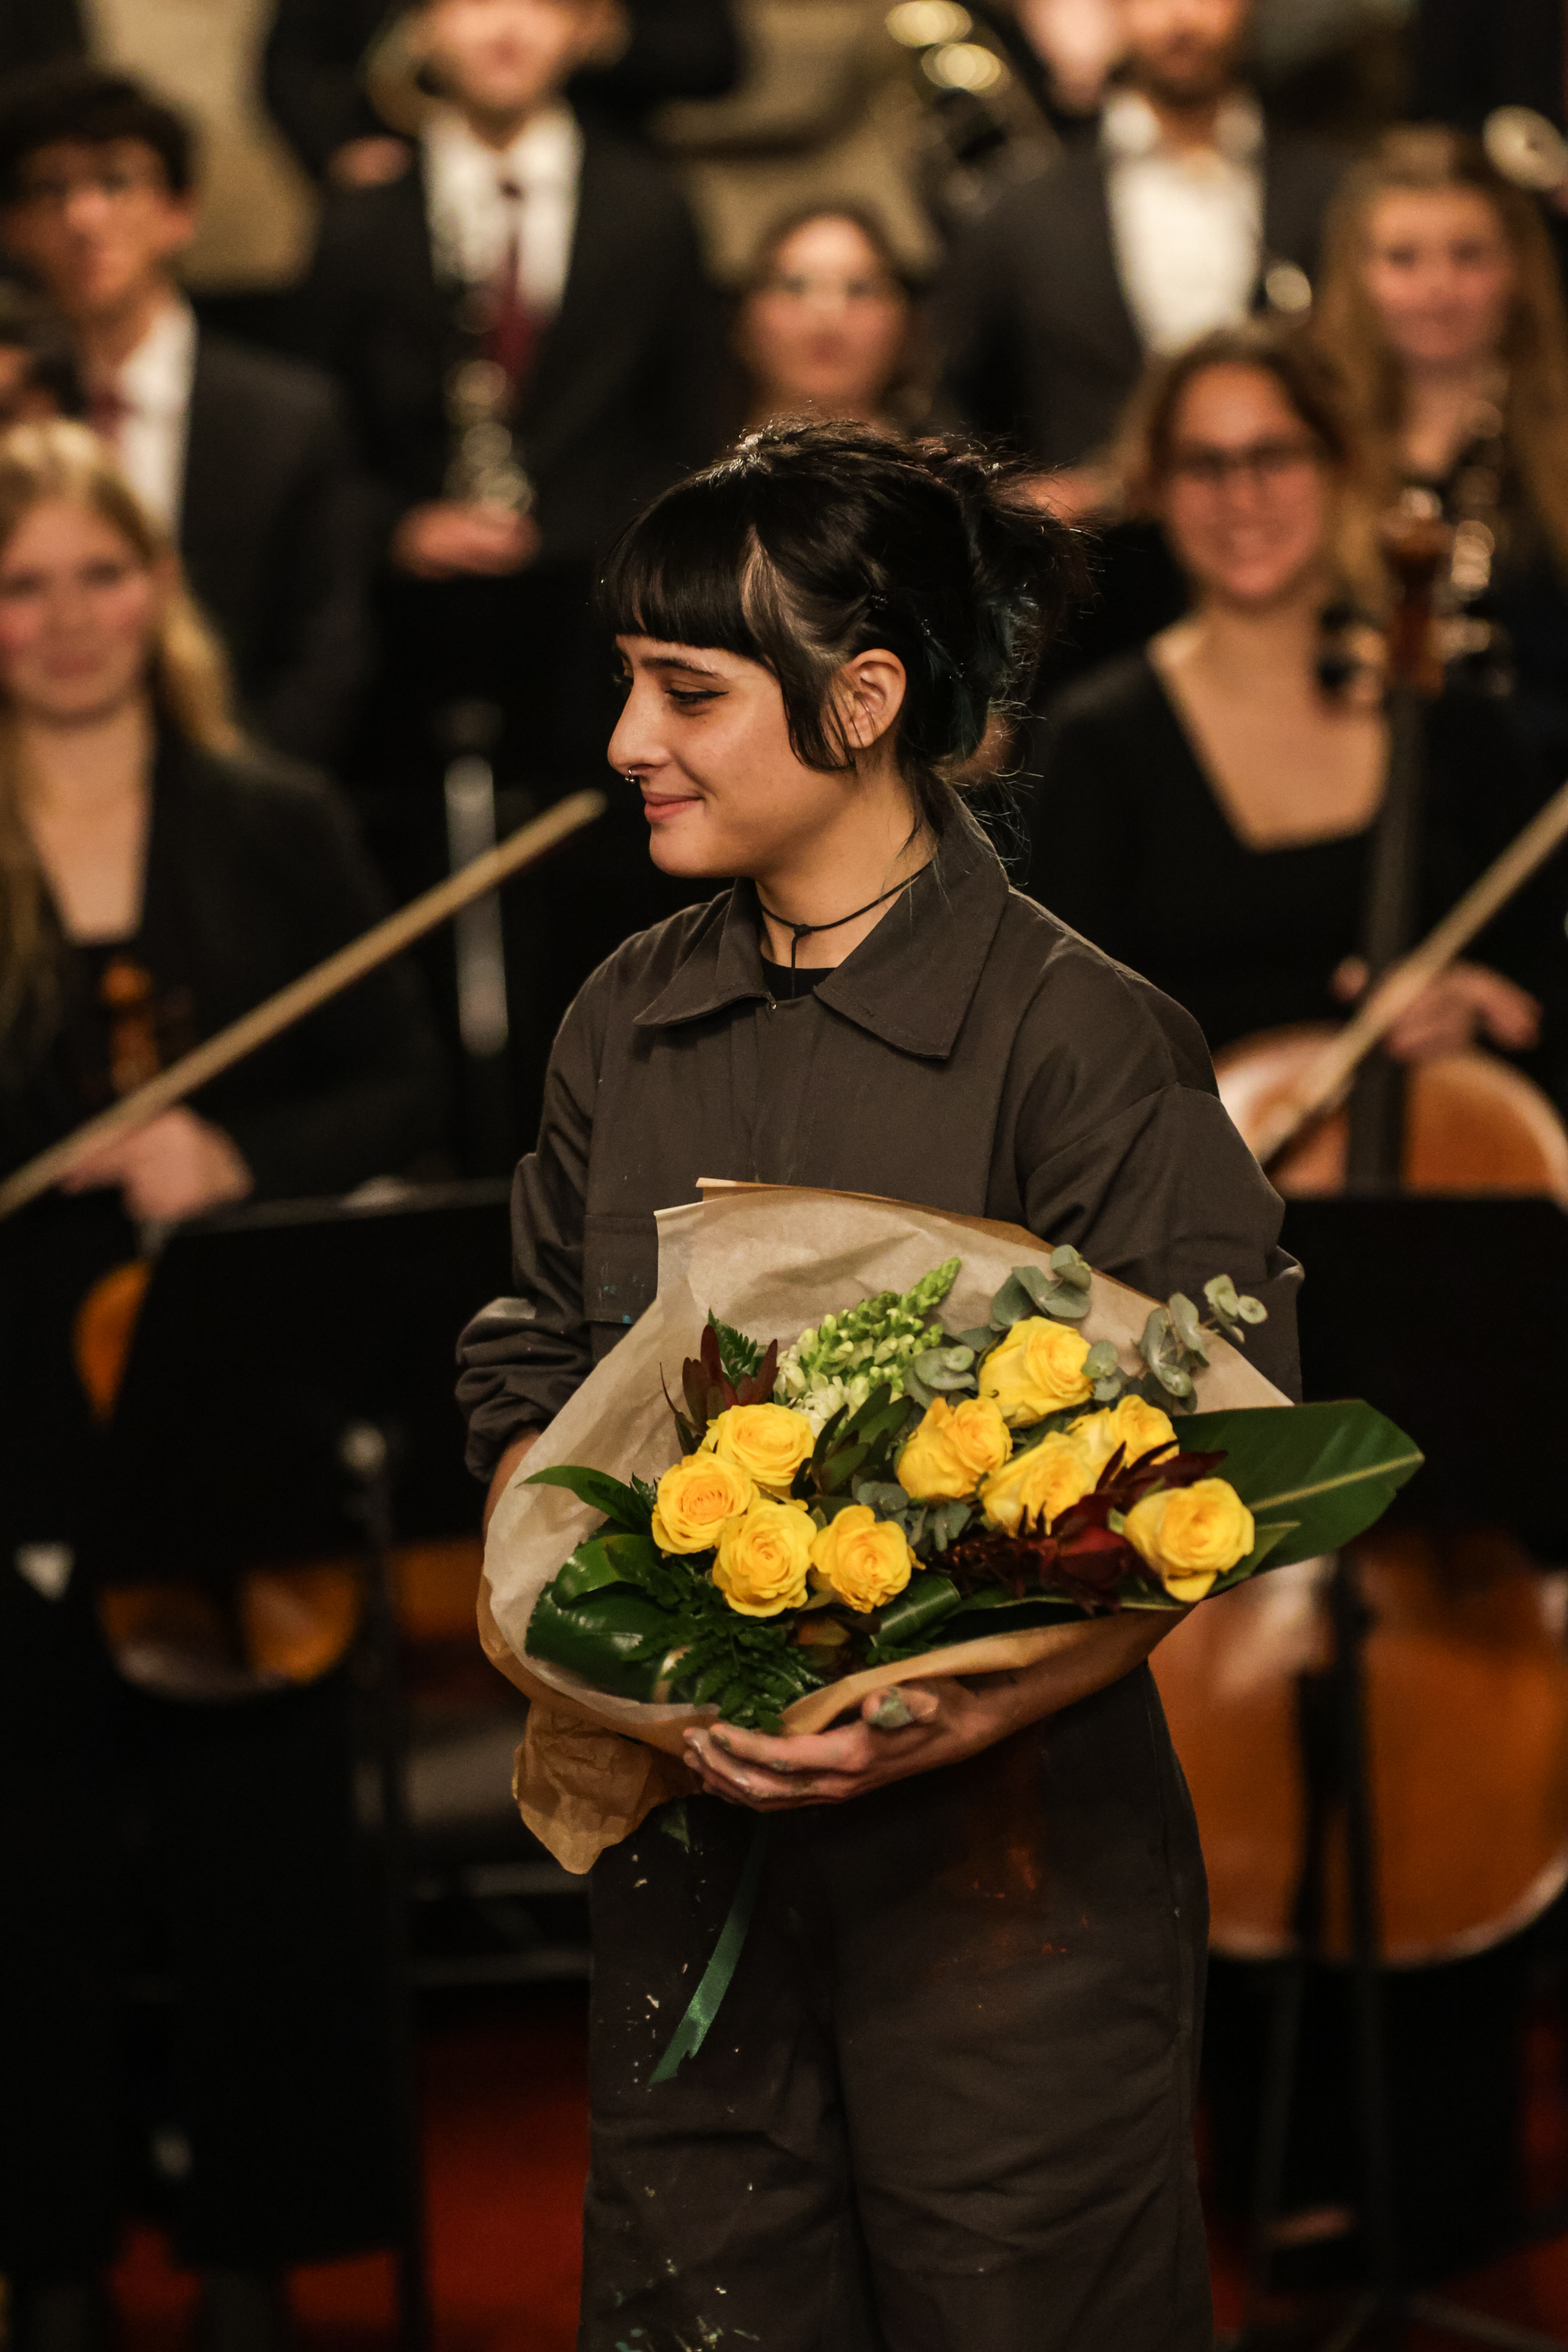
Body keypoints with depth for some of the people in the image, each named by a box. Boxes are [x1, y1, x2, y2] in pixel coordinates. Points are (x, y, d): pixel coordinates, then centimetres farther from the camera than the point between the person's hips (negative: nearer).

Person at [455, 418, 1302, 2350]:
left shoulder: (1080, 1039, -11)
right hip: (688, 1823, 5)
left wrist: (963, 1711, -26)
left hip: (1001, 1845, -5)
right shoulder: (625, 1024, 7)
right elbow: (532, 1372, 14)